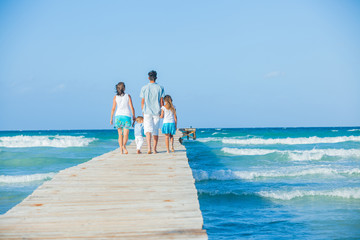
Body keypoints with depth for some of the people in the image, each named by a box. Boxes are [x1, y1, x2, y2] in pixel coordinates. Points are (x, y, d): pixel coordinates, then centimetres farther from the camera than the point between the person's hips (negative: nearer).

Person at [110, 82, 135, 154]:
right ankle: (124, 145, -28)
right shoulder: (128, 96, 1)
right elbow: (131, 107, -3)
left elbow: (113, 109, 0)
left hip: (118, 116, 1)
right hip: (127, 116, -1)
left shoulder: (115, 97, 3)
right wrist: (134, 116, 7)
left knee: (120, 135, 9)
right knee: (126, 134, -1)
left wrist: (111, 118, 6)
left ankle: (121, 150, 2)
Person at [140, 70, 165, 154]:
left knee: (148, 129, -7)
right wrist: (162, 112, 9)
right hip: (157, 112, 1)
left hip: (147, 112, -1)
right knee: (156, 130, 9)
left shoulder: (144, 88, 0)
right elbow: (161, 101, 0)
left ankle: (149, 147, -27)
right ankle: (155, 149, 13)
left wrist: (143, 112, 11)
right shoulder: (160, 88, 1)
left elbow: (142, 101, 1)